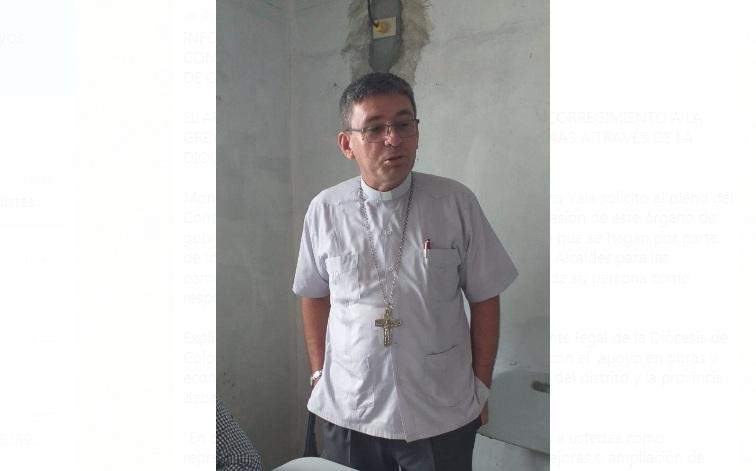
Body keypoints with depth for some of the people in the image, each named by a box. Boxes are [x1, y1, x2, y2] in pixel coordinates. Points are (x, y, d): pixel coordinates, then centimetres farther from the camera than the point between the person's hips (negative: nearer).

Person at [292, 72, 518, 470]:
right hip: (347, 412, 1)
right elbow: (314, 295, 7)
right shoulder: (324, 209, -5)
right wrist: (319, 374, 7)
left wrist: (481, 386, 1)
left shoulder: (456, 203, -9)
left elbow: (484, 299, -2)